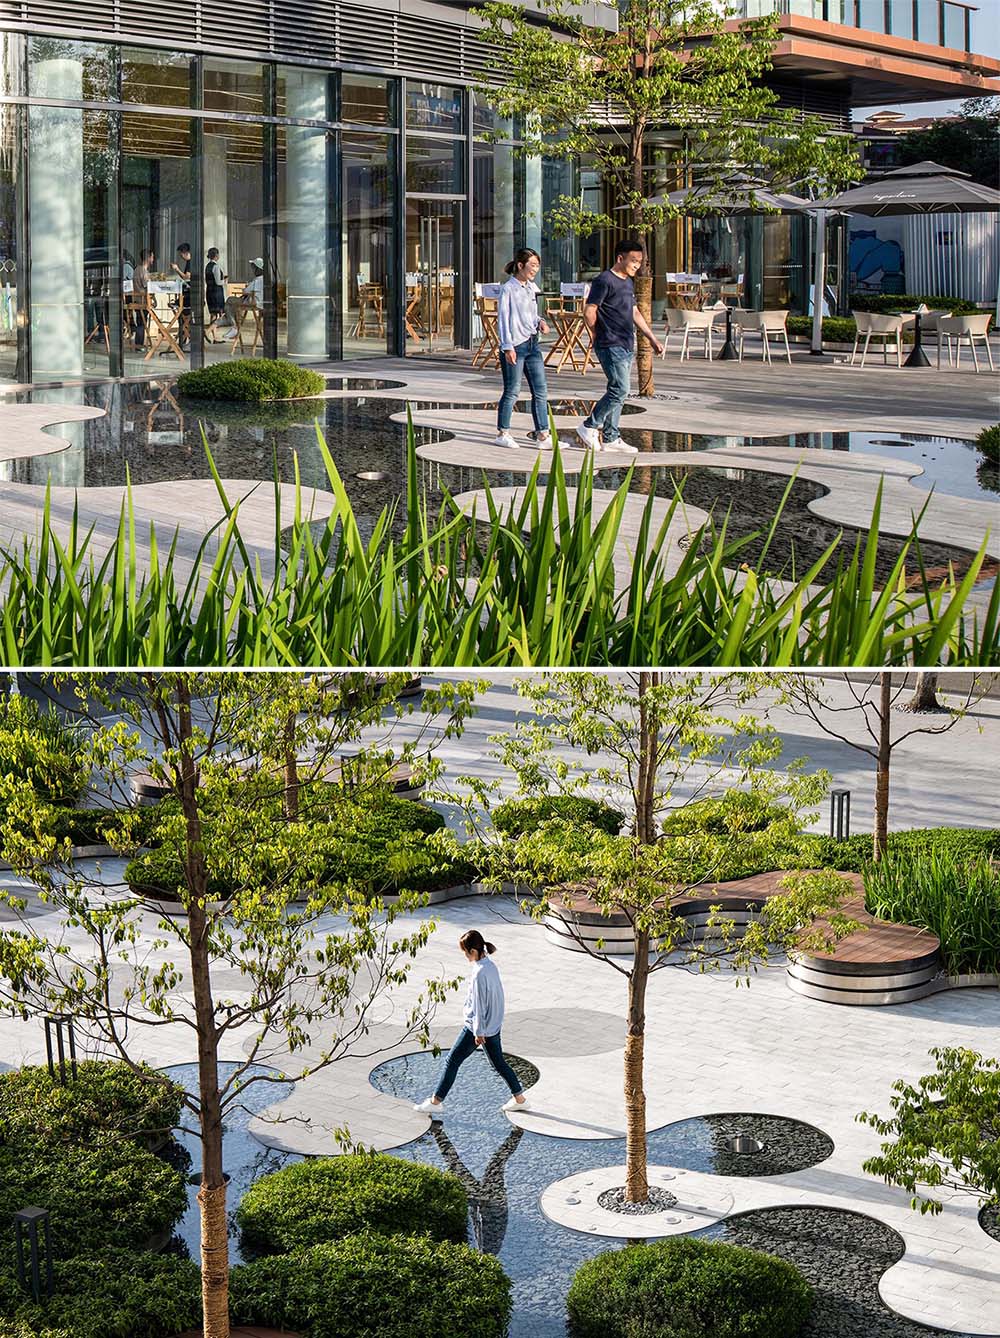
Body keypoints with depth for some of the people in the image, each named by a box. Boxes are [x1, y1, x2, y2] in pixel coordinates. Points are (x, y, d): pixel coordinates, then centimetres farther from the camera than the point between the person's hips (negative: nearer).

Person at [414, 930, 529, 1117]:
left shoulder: (479, 973, -25)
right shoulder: (491, 965, 3)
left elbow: (479, 1005, -22)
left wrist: (479, 1032, -15)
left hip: (477, 1026, -9)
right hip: (494, 1025, 9)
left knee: (452, 1061, 2)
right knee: (499, 1063, 19)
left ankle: (436, 1102, 9)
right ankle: (519, 1098, 23)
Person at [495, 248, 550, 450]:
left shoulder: (531, 288, 13)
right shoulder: (508, 289, -8)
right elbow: (503, 319, -11)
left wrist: (540, 322, 2)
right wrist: (507, 347, -17)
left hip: (532, 344, 7)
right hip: (515, 346, -7)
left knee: (540, 390, 3)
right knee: (512, 391, -1)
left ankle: (542, 435, 7)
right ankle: (503, 433, 11)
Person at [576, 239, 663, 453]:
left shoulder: (627, 283, 17)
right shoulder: (605, 281, -11)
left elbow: (635, 313, 25)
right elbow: (589, 311, -13)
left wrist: (652, 338, 23)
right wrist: (597, 336, -3)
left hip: (627, 347, 9)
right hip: (611, 347, -9)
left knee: (618, 393, 9)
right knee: (619, 390, -13)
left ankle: (610, 438, 13)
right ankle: (589, 426, -3)